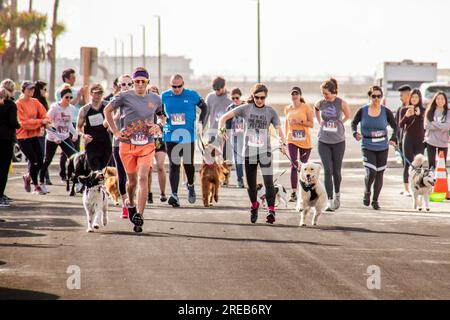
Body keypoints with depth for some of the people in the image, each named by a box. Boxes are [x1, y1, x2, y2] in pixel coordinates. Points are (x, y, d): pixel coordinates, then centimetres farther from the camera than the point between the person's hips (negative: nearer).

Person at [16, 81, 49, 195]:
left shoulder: (35, 102, 6)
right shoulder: (19, 104, -13)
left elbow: (43, 114, 5)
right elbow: (24, 122, -19)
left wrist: (46, 122, -18)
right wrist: (41, 121, -24)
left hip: (34, 135, 6)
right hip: (23, 136, -6)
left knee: (39, 161, 4)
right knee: (33, 160, -10)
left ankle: (28, 177, 32)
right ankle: (36, 187, 2)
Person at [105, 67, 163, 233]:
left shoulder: (155, 99, 5)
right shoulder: (125, 96, -4)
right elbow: (107, 110, 8)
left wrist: (158, 127, 0)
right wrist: (116, 132, 2)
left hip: (146, 145, 1)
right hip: (127, 144, -1)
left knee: (143, 178, -15)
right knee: (132, 180, 11)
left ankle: (139, 215, -18)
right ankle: (131, 204, 41)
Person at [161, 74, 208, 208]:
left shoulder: (192, 95, -2)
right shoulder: (165, 96, 1)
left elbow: (204, 107, 11)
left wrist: (200, 123, 0)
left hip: (188, 135, 0)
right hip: (170, 136, 0)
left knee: (188, 163, 3)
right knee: (174, 165, -6)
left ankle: (190, 185, 33)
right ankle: (174, 195, -12)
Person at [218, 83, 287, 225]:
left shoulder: (271, 111, 3)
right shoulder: (246, 108, 2)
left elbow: (279, 129, -3)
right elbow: (225, 117, 1)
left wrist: (283, 143, -21)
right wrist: (221, 129, -18)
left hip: (265, 152, -1)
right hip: (249, 151, 1)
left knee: (268, 181, -17)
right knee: (251, 183, 10)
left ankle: (271, 210, -21)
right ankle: (254, 205, 34)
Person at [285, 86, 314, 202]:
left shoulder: (306, 107, -3)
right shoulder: (287, 109, 8)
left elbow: (311, 124, -6)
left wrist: (299, 121, -18)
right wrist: (285, 137, 22)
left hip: (305, 141, -1)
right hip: (292, 140, 2)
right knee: (294, 165, -10)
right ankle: (294, 193, -13)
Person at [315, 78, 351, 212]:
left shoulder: (341, 103, -8)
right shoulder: (320, 104, -2)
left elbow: (347, 116, 10)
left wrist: (338, 124, 6)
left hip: (338, 141, -1)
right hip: (324, 142, 1)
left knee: (336, 171, 8)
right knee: (328, 171, -8)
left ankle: (337, 194, 35)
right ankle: (330, 201, -10)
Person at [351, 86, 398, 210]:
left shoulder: (386, 112, -2)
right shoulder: (363, 111, -3)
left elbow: (395, 126, 6)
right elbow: (354, 123, 11)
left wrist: (394, 139, -10)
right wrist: (355, 133, -9)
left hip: (382, 147, 2)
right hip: (368, 147, -2)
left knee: (379, 174, 6)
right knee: (371, 172, -15)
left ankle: (375, 200, 20)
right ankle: (367, 192, 16)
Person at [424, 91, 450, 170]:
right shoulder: (430, 112, 3)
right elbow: (427, 126, -7)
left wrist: (434, 124, -11)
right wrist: (441, 126, -12)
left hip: (443, 143, -1)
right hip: (431, 142, 1)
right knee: (431, 165, 3)